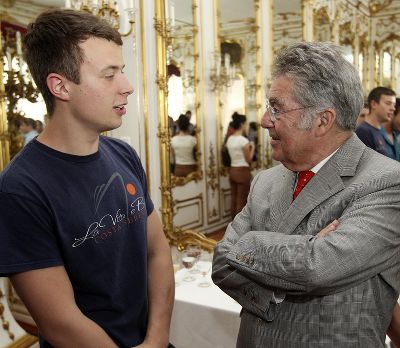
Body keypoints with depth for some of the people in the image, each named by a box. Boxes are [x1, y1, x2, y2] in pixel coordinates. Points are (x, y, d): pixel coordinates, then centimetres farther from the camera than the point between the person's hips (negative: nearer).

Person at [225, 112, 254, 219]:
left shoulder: (229, 139, 7)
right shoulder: (243, 140, -16)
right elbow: (248, 160, -10)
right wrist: (252, 148, 3)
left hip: (232, 171, 8)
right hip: (242, 172, -8)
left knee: (234, 200, 13)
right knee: (241, 202, 0)